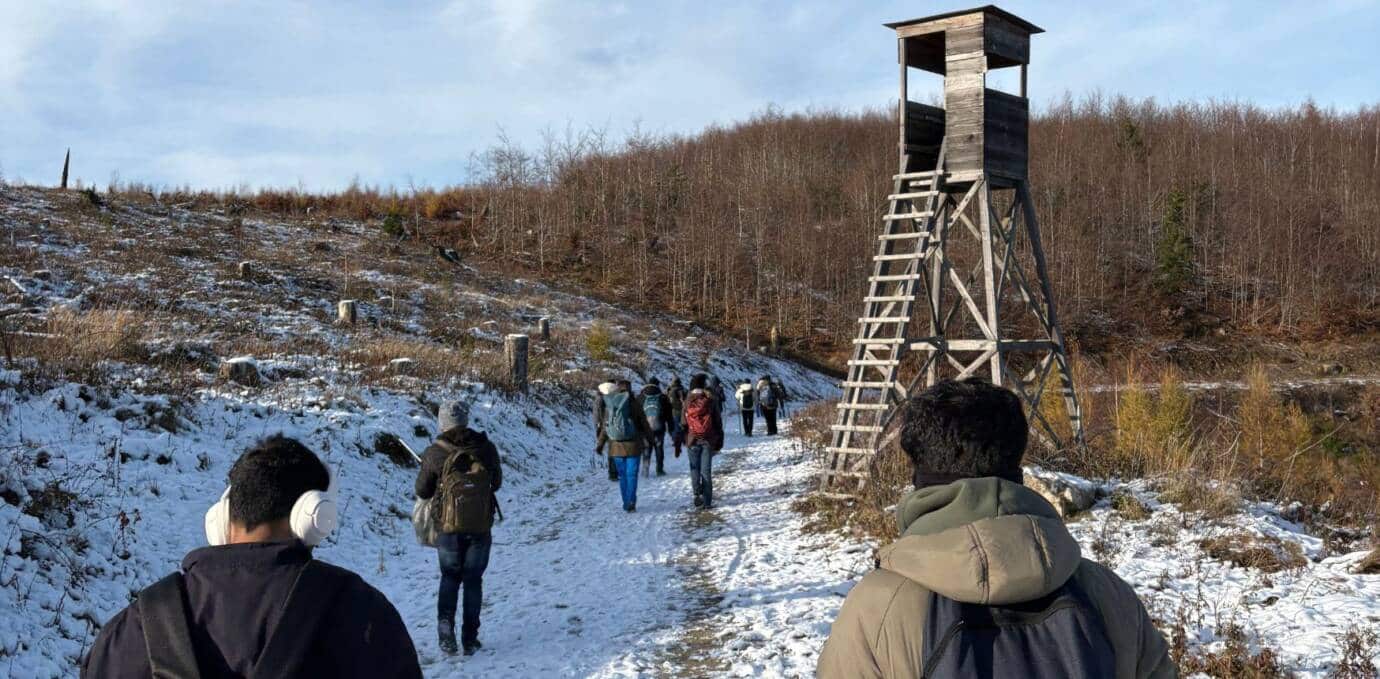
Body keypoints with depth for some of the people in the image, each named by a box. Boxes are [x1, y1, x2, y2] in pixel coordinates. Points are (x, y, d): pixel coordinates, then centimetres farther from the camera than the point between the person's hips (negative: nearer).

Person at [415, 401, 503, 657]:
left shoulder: (435, 453, -9)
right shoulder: (486, 448, -4)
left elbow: (422, 492, -1)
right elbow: (497, 483, 9)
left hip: (448, 525, -1)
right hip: (481, 526, 1)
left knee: (450, 578, 17)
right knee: (473, 580, 12)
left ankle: (446, 625, -1)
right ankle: (470, 639, 13)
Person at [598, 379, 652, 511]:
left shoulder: (609, 406, 1)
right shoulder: (633, 404, -7)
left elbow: (605, 427, 5)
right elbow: (643, 423, 0)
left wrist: (600, 444, 15)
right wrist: (650, 437, 16)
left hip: (616, 446, 3)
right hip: (632, 446, -3)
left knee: (622, 474, 12)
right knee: (631, 474, -1)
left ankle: (627, 503, 16)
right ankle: (631, 502, -11)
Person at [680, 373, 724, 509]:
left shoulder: (688, 402, -2)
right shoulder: (710, 401, -3)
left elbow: (683, 423, 1)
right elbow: (718, 422, 1)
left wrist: (683, 440, 11)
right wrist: (719, 441, 9)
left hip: (692, 440, 0)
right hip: (708, 440, 0)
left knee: (695, 468, 12)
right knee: (706, 470, 4)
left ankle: (697, 492, -6)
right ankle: (707, 500, 3)